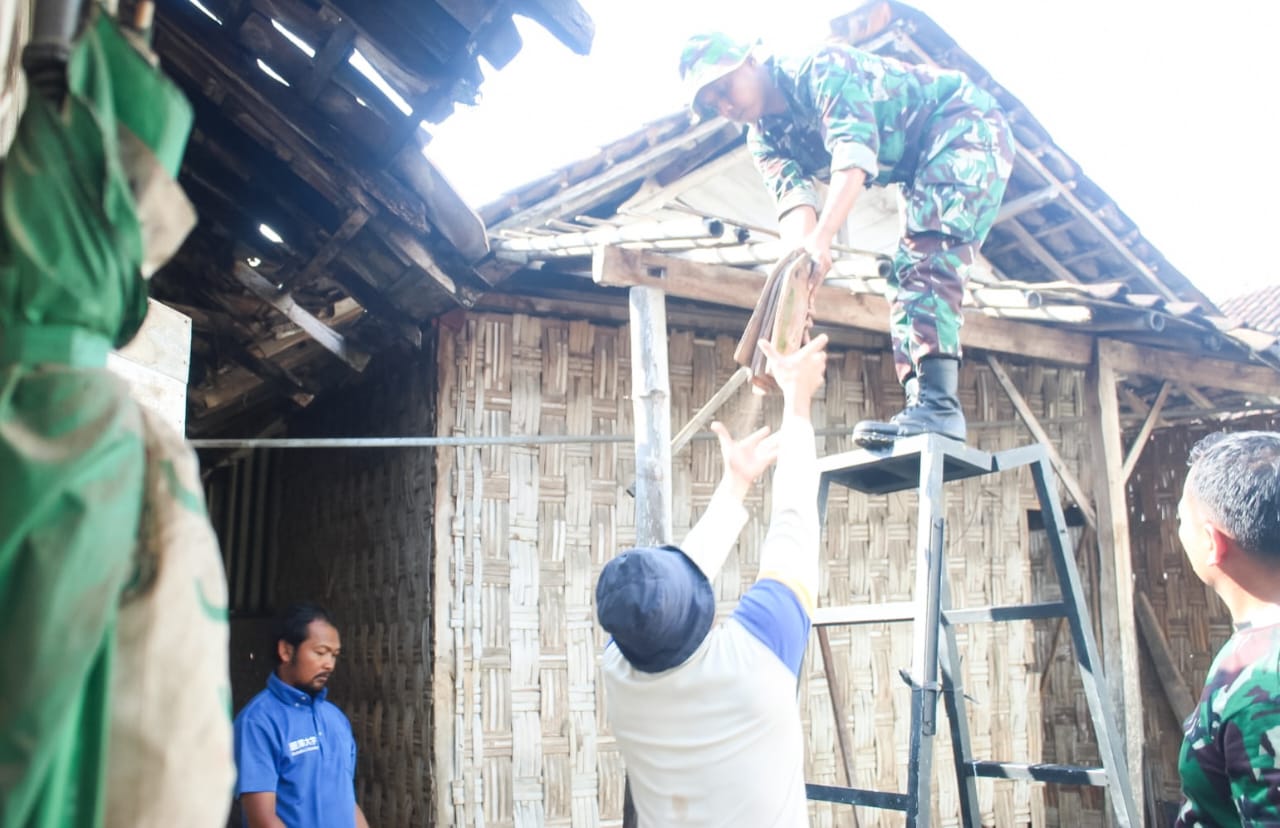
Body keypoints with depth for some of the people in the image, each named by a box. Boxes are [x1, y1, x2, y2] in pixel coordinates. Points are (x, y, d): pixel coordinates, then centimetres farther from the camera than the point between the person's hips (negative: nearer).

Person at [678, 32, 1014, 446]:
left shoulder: (822, 68, -22)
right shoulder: (766, 141, 0)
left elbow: (853, 154, -36)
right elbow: (795, 204, -17)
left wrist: (820, 241, -51)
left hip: (968, 125, -9)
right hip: (923, 167, 9)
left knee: (928, 252, -25)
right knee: (906, 275, 0)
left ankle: (939, 403, -33)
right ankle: (922, 404, -2)